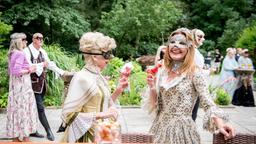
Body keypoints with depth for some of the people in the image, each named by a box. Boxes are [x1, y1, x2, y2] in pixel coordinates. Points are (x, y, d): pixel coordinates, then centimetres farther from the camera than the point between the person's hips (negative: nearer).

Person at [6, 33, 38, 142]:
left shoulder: (12, 54, 13)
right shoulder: (20, 54, -15)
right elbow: (17, 71, -24)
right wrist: (29, 70, -11)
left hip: (15, 86, 9)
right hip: (22, 86, -9)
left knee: (17, 110, 12)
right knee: (24, 110, -3)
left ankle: (16, 138, 18)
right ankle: (25, 138, 3)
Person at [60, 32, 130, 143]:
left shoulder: (99, 77, 4)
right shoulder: (82, 78, -19)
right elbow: (68, 114, -22)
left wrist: (118, 91, 0)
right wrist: (101, 115, -24)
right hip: (86, 137, -8)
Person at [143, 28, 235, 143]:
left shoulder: (195, 73, -11)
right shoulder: (162, 73, 4)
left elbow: (207, 103, -16)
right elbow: (156, 105, 7)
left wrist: (220, 124, -33)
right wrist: (152, 87, -11)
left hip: (182, 129, -5)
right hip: (161, 128, 5)